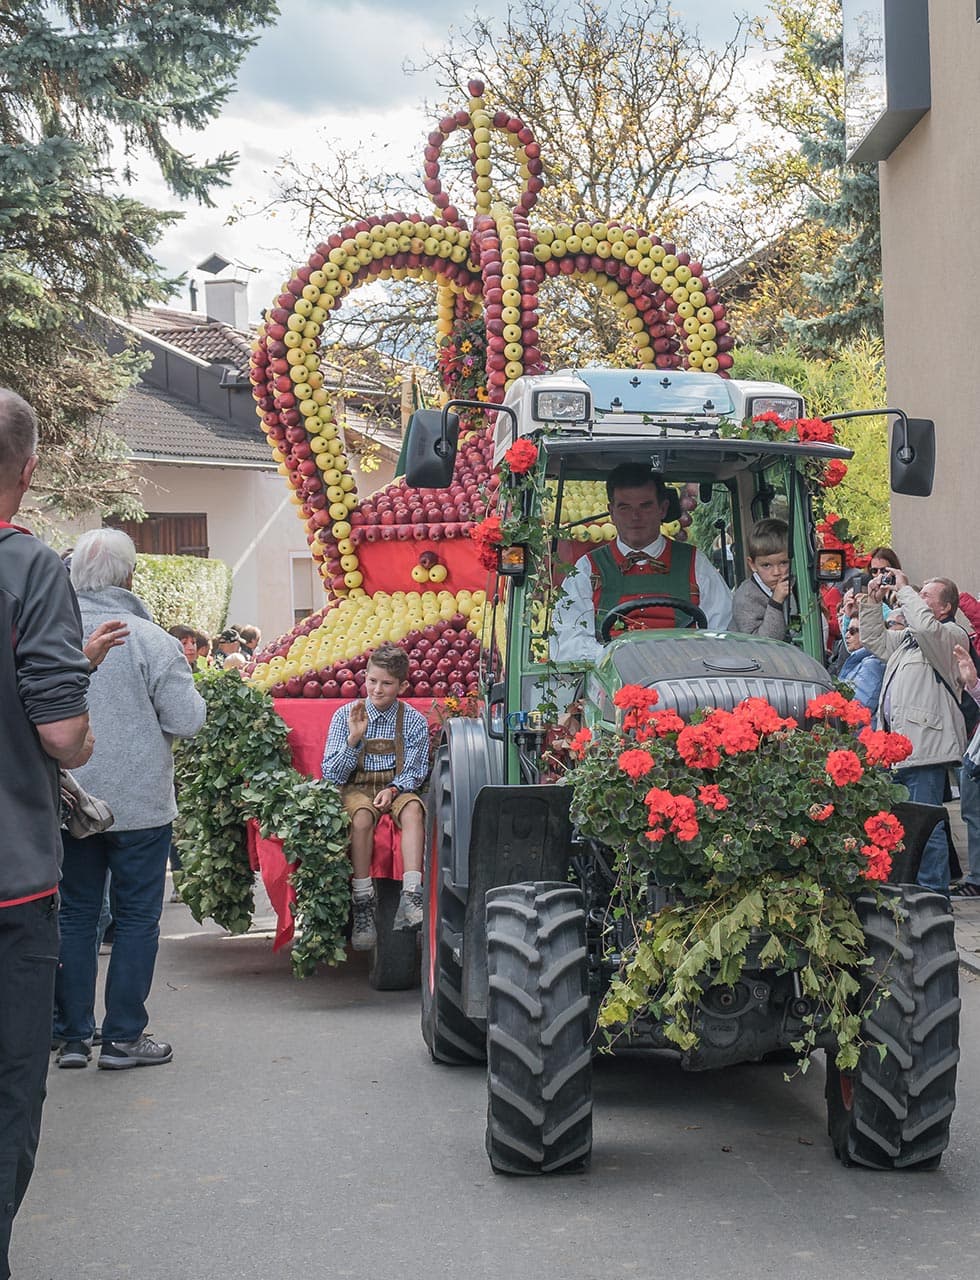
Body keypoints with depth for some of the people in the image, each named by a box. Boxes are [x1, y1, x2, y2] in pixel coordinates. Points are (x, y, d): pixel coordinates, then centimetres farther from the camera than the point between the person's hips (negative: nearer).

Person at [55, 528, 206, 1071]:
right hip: (139, 803, -3)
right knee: (137, 917, 7)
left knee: (75, 914, 13)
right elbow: (187, 720, -13)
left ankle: (73, 1035, 16)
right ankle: (123, 1037, 10)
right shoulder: (149, 639, -14)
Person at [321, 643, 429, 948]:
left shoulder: (414, 721, 1)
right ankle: (362, 904, -33)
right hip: (356, 787, -1)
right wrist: (353, 739, -19)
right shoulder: (345, 716, -1)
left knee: (413, 808, -32)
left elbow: (415, 771, 3)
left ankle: (411, 898, -44)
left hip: (397, 786, 1)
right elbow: (331, 774, -4)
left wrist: (393, 790, -18)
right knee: (362, 814, -35)